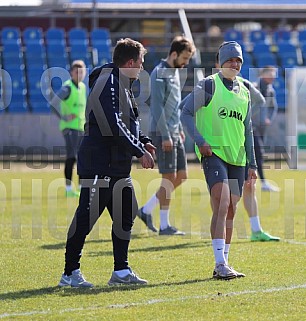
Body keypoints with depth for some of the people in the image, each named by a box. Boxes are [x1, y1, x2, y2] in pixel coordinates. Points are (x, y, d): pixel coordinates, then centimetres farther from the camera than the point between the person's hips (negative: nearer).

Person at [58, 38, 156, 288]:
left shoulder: (122, 84, 18)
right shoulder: (108, 84, -16)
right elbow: (113, 127, -23)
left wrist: (144, 142, 11)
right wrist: (140, 152, -18)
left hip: (119, 166, 11)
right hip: (99, 164, -11)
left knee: (126, 215, 11)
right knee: (87, 217, -7)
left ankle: (121, 271, 18)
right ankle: (70, 273, -1)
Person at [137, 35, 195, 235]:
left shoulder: (175, 72, 15)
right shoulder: (160, 73, -13)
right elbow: (157, 107, -18)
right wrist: (165, 136, -20)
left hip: (174, 134, 9)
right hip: (163, 134, -9)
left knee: (181, 176, 9)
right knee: (169, 178, -6)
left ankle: (147, 210, 17)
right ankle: (165, 226, 1)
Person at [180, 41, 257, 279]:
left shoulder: (244, 92, 16)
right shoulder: (209, 85, -3)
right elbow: (186, 113, -4)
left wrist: (252, 164, 17)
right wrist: (200, 141, -15)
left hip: (237, 157, 6)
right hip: (214, 154, -6)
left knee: (231, 212, 7)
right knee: (222, 206, -18)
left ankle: (223, 264, 15)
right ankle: (220, 264, -21)